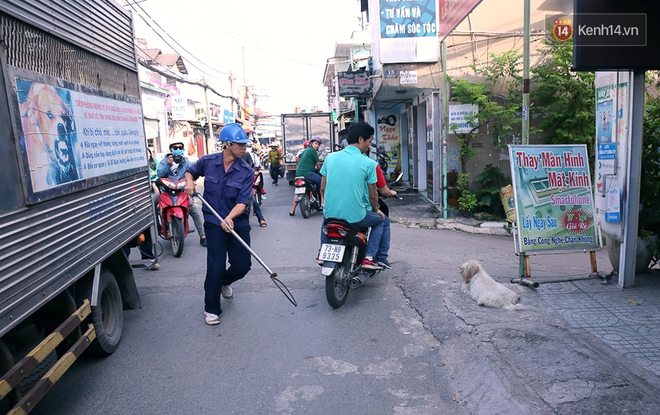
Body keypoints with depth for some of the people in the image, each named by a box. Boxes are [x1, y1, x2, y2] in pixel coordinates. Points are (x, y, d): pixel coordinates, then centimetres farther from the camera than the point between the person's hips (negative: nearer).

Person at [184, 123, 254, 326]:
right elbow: (190, 171, 16)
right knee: (216, 266, -6)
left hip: (239, 224, 1)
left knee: (243, 265, 6)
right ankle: (211, 309, 15)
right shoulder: (207, 162, -6)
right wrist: (189, 182, -6)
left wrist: (230, 217, -35)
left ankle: (225, 282, 42)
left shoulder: (247, 172, -10)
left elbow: (242, 202, -17)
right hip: (214, 223, -1)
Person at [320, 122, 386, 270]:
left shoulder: (330, 157, 1)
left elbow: (322, 188, 9)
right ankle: (369, 257, 12)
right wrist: (376, 210, 19)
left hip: (331, 213, 4)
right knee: (381, 219, 26)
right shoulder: (369, 163, -9)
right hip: (356, 217, -4)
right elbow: (373, 194, -1)